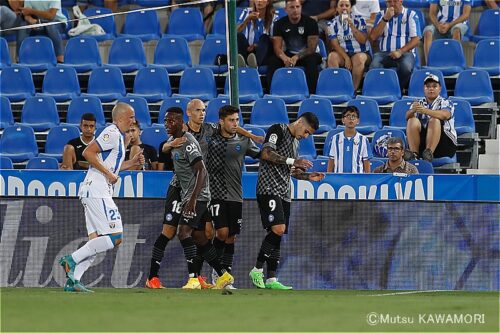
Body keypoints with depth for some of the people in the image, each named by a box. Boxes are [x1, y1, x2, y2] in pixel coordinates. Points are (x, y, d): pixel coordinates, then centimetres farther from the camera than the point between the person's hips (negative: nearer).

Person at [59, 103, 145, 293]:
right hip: (96, 191, -11)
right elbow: (88, 153, -19)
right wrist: (109, 173, -16)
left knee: (96, 241, 6)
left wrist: (132, 163, 20)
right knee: (114, 237, -14)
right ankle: (72, 260, -14)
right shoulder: (112, 133, -9)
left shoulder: (118, 136, 23)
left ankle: (73, 280, 0)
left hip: (99, 192, 11)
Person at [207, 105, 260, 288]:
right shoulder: (211, 138, -1)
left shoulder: (244, 141, 5)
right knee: (222, 232, -15)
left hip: (235, 196, 3)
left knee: (231, 237, 4)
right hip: (216, 193, -3)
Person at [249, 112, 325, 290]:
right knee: (278, 229, -21)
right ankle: (257, 269, -12)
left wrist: (308, 176, 17)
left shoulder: (295, 141, 24)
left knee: (277, 235, 6)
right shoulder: (278, 130, -4)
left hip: (283, 192, 10)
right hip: (269, 188, -10)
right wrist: (292, 161, -19)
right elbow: (266, 153, -18)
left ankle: (271, 279, 7)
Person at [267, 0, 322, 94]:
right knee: (272, 61, -26)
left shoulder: (310, 23, -11)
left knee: (312, 60, -37)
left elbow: (312, 48, -16)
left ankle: (311, 93, -38)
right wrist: (284, 57, -34)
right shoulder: (280, 24, -3)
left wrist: (297, 57, -33)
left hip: (305, 55, -3)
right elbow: (277, 47, -10)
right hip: (288, 54, 3)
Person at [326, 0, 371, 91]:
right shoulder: (333, 24, 4)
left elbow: (363, 40, -9)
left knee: (359, 58, -35)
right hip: (342, 53, 1)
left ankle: (354, 89, -30)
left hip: (360, 53, -1)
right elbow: (335, 44, -5)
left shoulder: (359, 20, 1)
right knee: (332, 56, -30)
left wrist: (352, 26, -20)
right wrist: (346, 58, -18)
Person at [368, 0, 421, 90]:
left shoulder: (411, 15, 7)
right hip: (385, 53, 2)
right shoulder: (381, 15, 15)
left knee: (406, 67, -37)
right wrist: (385, 18, -6)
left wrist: (401, 51, -15)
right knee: (374, 66, -33)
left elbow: (416, 39, 0)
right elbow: (373, 37, 3)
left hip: (405, 52, -2)